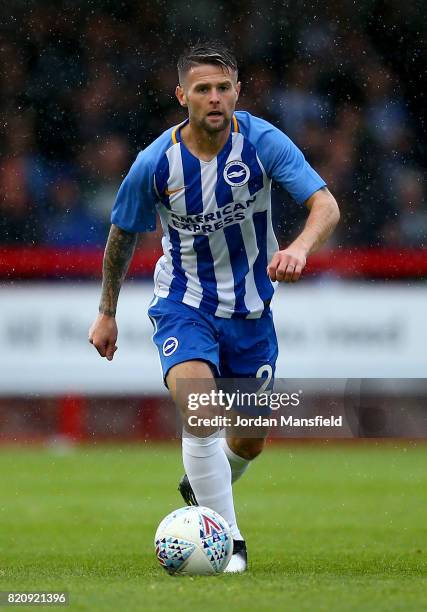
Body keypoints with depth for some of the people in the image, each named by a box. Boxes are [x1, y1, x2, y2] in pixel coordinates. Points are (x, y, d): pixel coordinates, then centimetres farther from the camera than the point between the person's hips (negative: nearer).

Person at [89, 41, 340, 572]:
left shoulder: (262, 141, -16)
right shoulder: (156, 163, -14)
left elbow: (325, 204, -26)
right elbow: (122, 236, 3)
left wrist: (300, 248, -47)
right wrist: (107, 312, 10)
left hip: (250, 307, 2)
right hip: (183, 303, -2)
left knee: (250, 440, 11)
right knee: (198, 407, -28)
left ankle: (199, 488, 46)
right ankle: (228, 541, -20)